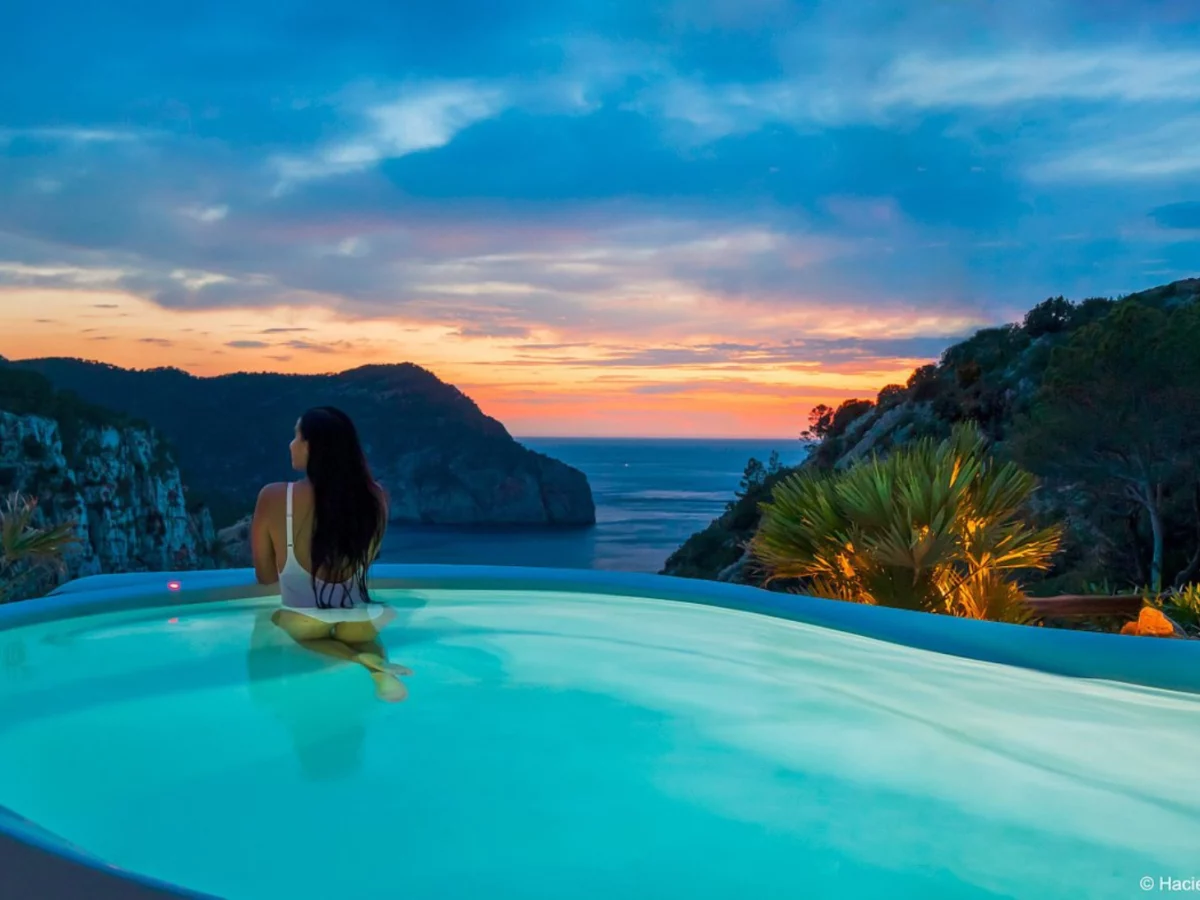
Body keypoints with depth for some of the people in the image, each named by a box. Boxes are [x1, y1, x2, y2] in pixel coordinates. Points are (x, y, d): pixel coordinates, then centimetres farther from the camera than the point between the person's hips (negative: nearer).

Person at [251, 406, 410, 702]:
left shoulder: (274, 497, -13)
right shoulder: (375, 497, -6)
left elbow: (265, 576, -1)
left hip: (301, 627, -4)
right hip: (359, 624, 4)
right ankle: (374, 660, -1)